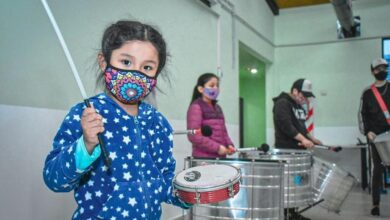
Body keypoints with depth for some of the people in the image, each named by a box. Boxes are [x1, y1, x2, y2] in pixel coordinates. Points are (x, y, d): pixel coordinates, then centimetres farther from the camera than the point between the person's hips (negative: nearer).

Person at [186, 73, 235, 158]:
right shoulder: (196, 107, -8)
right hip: (203, 158, -8)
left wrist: (229, 145, 2)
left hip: (220, 156, 8)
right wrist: (217, 147, -18)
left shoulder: (217, 108, 19)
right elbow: (194, 135, -17)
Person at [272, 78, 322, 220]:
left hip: (298, 150, 9)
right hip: (286, 151, -9)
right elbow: (286, 125, -23)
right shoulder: (282, 103, -12)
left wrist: (311, 138, 13)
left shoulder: (298, 106, 18)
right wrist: (303, 139, -27)